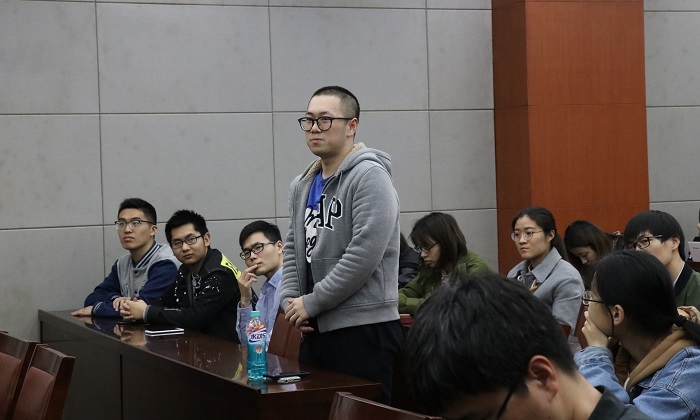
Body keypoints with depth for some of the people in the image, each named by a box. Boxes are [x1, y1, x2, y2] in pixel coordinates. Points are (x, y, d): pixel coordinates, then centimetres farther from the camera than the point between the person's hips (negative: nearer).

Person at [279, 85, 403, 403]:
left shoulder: (369, 176, -11)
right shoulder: (303, 186, 16)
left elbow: (364, 254, -19)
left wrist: (311, 303, -14)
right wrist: (290, 300, 2)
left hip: (364, 330, -8)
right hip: (314, 330, 8)